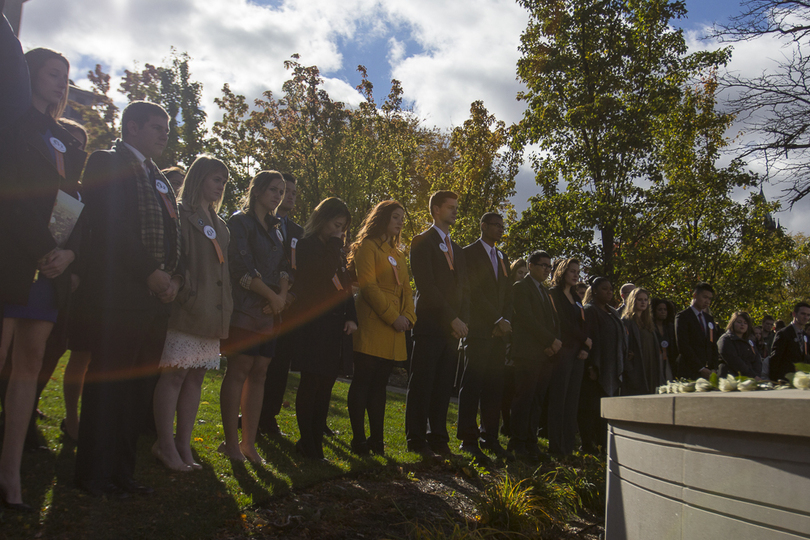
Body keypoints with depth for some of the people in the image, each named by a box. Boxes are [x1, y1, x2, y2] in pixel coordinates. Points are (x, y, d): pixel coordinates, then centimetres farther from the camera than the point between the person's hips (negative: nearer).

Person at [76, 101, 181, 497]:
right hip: (119, 292, -7)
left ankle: (122, 469, 16)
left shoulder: (161, 180, 22)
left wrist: (175, 277, 1)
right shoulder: (106, 163, 0)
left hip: (156, 295, 7)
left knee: (140, 386, 8)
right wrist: (150, 272, -15)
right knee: (108, 382, -1)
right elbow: (112, 226, -12)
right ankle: (93, 473, 10)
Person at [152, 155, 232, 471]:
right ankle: (165, 445, 4)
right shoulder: (181, 215, -2)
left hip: (212, 312, 7)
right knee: (175, 373, -5)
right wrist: (187, 294, -19)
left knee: (196, 377, 8)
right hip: (187, 311, -7)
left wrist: (226, 308, 14)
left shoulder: (219, 225, 21)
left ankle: (184, 446, 15)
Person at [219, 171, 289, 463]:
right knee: (239, 370, -6)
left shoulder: (275, 228, 20)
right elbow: (242, 267, -12)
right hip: (245, 308, -6)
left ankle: (249, 442, 10)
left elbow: (283, 267, 12)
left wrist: (282, 295, -7)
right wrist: (273, 296, -11)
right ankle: (231, 442, 2)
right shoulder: (239, 222, -1)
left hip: (270, 311, 7)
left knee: (259, 372, 5)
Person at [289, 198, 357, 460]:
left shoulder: (336, 251, 17)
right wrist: (334, 245, -11)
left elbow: (345, 284, 15)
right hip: (313, 325, -7)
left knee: (325, 385, 9)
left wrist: (351, 317, 3)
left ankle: (316, 441, 16)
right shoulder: (307, 245, -5)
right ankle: (308, 443, 6)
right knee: (311, 384, -2)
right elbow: (323, 273, -21)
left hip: (336, 326, 7)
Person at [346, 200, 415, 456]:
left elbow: (406, 288, 19)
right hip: (371, 324, -7)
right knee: (363, 382, -4)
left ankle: (376, 439, 13)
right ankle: (358, 440, 0)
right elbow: (368, 285, -10)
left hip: (394, 329, 7)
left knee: (379, 384, 9)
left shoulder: (398, 254, 24)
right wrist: (393, 317, -14)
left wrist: (408, 316, 1)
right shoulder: (368, 247, 0)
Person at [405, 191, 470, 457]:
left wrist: (463, 320, 3)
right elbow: (426, 285, -11)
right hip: (430, 325, -6)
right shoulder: (422, 241, -1)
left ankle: (438, 437, 14)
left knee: (444, 385, 6)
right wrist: (452, 318, -12)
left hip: (453, 328, 6)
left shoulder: (457, 249, 22)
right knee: (422, 384, -2)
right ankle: (416, 439, 6)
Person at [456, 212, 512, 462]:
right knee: (472, 384, -7)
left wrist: (506, 322, 2)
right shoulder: (470, 253, -1)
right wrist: (497, 320, -12)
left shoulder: (503, 258, 22)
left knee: (494, 386, 7)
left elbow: (508, 294, 18)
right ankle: (468, 440, -5)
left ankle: (490, 437, 15)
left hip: (499, 331, 7)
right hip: (478, 328, -7)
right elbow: (475, 291, -10)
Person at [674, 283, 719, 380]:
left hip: (708, 372, 6)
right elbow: (683, 346, -11)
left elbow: (713, 345, 18)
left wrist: (713, 368, 4)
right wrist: (701, 369, -14)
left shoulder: (709, 319, 19)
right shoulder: (682, 317, -3)